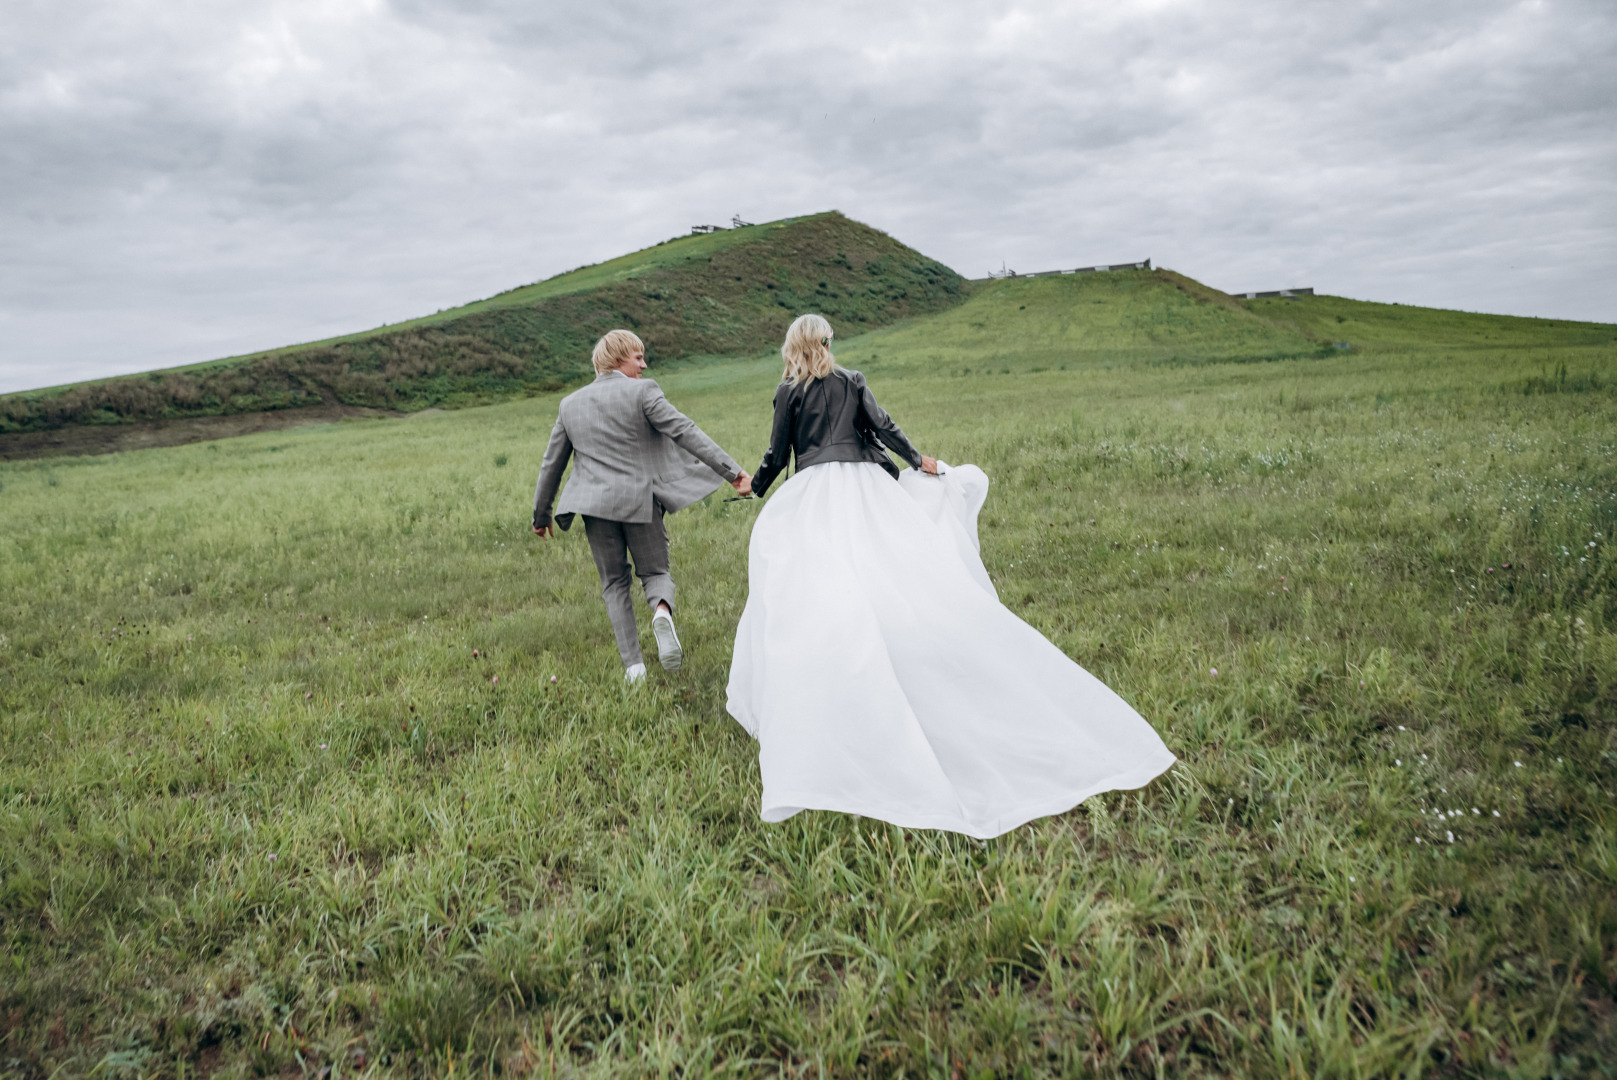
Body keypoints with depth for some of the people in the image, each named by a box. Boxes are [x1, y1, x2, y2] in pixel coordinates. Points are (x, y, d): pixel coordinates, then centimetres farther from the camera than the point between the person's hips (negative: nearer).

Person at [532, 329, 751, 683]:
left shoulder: (570, 404, 10)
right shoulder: (642, 391, -5)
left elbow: (552, 464, 16)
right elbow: (685, 432, -14)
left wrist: (541, 514, 26)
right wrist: (730, 470, -17)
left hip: (596, 504, 3)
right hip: (640, 500, -3)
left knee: (614, 583, 13)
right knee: (655, 571, 12)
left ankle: (633, 665, 6)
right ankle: (662, 610, -24)